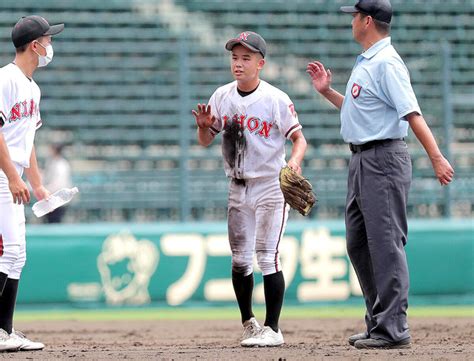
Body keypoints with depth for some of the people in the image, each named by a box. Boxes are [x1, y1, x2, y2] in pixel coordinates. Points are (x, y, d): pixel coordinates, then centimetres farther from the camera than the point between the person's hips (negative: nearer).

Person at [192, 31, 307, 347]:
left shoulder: (275, 99, -11)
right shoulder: (222, 97, 3)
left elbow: (298, 137, -12)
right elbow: (206, 141, 9)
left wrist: (295, 160, -33)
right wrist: (204, 126, -14)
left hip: (271, 187, -5)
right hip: (239, 189, 5)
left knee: (267, 256, -11)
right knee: (240, 259, 9)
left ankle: (272, 329, -6)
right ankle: (248, 323, 24)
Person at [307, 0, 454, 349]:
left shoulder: (386, 63, -15)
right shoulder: (366, 63, 17)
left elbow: (412, 112, -24)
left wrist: (436, 157, -32)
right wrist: (327, 91, 23)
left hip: (383, 160, -11)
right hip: (362, 161, 11)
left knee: (386, 243, -10)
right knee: (359, 243, 13)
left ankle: (393, 330, -9)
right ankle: (379, 323, 19)